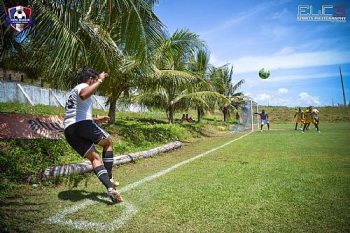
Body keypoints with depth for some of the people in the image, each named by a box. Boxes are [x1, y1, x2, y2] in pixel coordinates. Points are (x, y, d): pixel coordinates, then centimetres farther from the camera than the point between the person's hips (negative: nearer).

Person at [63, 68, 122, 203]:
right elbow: (84, 95, -24)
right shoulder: (83, 86, 4)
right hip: (82, 124, -8)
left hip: (68, 131, 8)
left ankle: (110, 187, -8)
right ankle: (109, 178, 10)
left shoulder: (74, 91, 35)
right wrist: (100, 80, -14)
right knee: (108, 142, 14)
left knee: (95, 158, 7)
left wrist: (95, 120, 44)